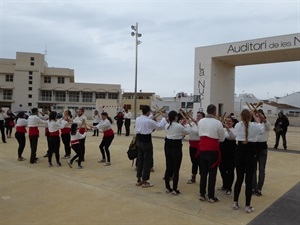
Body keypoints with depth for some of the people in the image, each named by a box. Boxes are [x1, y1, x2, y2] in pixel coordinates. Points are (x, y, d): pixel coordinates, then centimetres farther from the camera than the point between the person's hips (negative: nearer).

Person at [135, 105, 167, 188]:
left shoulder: (138, 119, 3)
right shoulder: (149, 121, -17)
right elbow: (160, 126, -8)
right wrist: (164, 118, 7)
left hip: (139, 140, 8)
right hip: (146, 141, -7)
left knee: (140, 159, 16)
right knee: (147, 161, 4)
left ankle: (139, 180, 25)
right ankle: (144, 181, 12)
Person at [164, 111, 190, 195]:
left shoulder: (167, 126, 2)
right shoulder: (179, 126, -14)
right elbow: (188, 131, 1)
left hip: (168, 147, 6)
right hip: (176, 148, -6)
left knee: (168, 168, 14)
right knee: (176, 169, 2)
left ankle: (167, 188, 22)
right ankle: (174, 189, 7)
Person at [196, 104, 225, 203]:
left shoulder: (201, 121, 3)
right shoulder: (217, 123, -10)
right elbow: (222, 138, -1)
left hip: (202, 150, 4)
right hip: (213, 151, -4)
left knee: (203, 173, 13)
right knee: (212, 174, 5)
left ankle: (202, 195, 20)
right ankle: (211, 197, 12)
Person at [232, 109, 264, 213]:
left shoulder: (237, 125, -3)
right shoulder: (255, 126, -9)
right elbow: (262, 130, 14)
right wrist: (258, 122, 31)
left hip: (239, 153, 3)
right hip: (250, 154, -2)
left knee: (239, 179, 14)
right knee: (249, 180, 5)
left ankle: (235, 203, 22)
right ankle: (247, 206, 12)